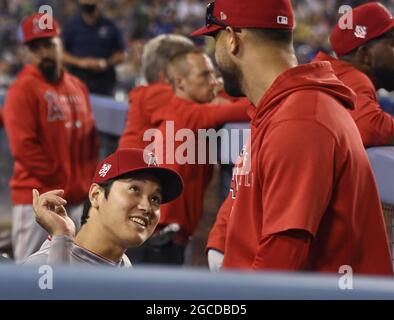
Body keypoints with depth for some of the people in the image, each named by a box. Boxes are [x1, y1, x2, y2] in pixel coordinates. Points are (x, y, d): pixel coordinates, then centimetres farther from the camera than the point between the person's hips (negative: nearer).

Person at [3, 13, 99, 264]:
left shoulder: (78, 87, 14)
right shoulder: (24, 88, -8)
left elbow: (91, 140, 18)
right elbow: (23, 146, -16)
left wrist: (86, 180, 6)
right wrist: (57, 178, -14)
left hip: (75, 199, 7)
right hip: (36, 197, -7)